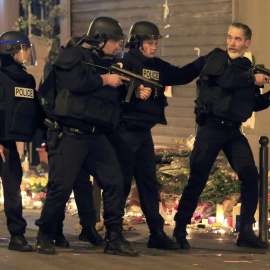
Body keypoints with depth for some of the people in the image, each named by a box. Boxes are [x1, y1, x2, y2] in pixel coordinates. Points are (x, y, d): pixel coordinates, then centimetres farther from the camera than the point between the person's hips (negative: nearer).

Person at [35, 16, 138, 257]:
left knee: (114, 181, -3)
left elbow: (115, 96, 26)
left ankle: (114, 239, 2)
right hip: (70, 135, -7)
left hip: (97, 137, 7)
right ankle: (44, 236, 10)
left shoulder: (108, 64, 20)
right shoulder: (72, 57, -3)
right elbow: (74, 82, -22)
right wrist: (104, 80, -11)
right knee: (61, 187, -7)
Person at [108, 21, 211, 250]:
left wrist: (206, 61, 17)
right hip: (125, 131, -8)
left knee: (149, 182, 10)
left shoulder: (159, 67, 14)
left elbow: (182, 75, 24)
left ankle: (157, 233, 14)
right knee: (122, 182, -3)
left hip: (144, 132, 8)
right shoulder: (126, 63, -9)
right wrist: (134, 92, -33)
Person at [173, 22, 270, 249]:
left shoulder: (247, 68, 15)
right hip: (211, 127, -5)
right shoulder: (218, 59, 0)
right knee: (198, 179, -5)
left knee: (250, 175, -9)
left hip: (233, 131, 5)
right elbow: (227, 80, -20)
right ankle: (180, 229, 4)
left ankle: (246, 232, -3)